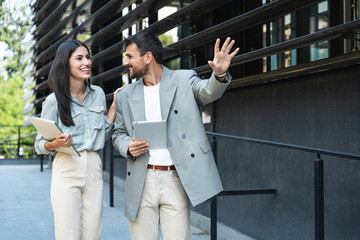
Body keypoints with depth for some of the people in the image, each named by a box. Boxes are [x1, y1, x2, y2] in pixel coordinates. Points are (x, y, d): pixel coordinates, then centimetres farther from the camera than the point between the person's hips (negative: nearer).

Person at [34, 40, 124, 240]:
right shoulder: (54, 101, -3)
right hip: (66, 170, -4)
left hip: (94, 170, 4)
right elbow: (39, 145, 2)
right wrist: (55, 144, -20)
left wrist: (114, 105, 7)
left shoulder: (98, 94, 10)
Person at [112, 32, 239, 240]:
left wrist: (220, 75, -37)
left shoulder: (184, 80, 3)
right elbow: (118, 134, 19)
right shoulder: (126, 96, 12)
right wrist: (128, 147, -4)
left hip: (176, 180, -3)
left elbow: (207, 92, -15)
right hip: (142, 181, 3)